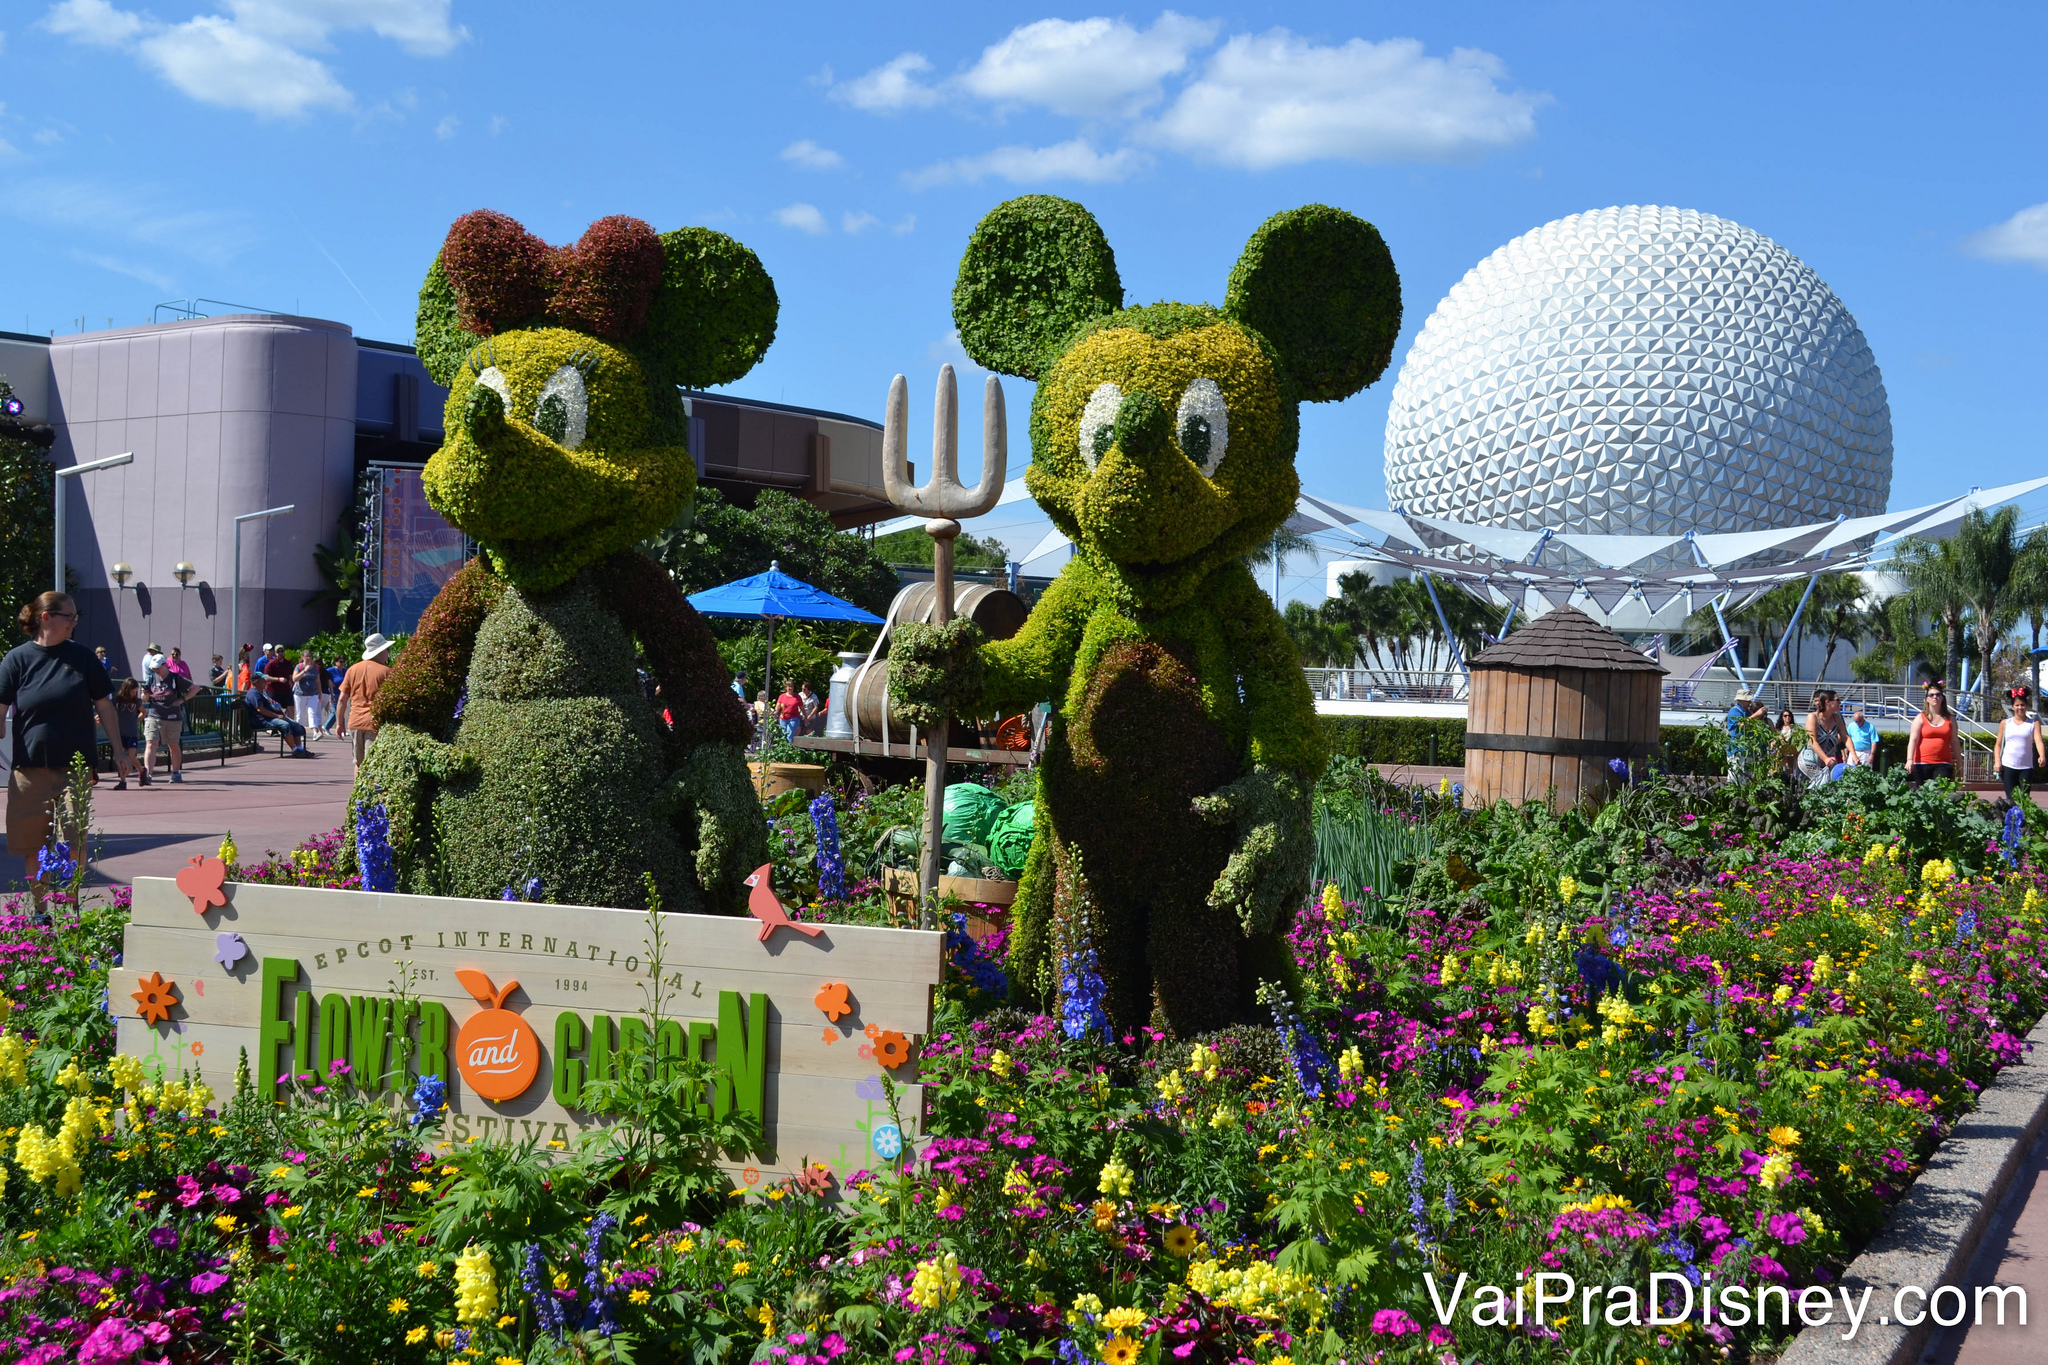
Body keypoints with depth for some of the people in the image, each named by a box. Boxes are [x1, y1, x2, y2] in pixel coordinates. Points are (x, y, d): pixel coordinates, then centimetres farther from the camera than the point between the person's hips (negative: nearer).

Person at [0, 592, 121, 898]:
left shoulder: (81, 656, 4)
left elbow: (104, 705, 8)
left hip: (75, 768, 0)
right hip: (30, 769, 0)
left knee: (73, 845, -4)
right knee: (33, 848, 8)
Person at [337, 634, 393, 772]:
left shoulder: (353, 669, 7)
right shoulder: (387, 671, -6)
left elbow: (342, 699, 9)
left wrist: (339, 723, 17)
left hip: (355, 723, 4)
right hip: (376, 723, -4)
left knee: (359, 762, 17)